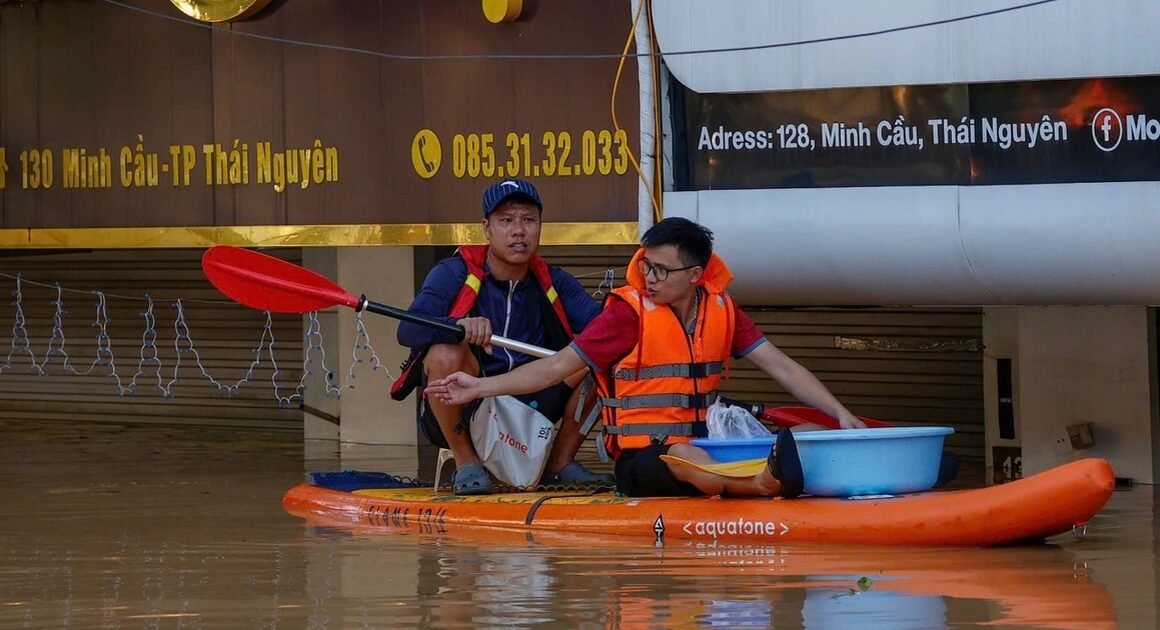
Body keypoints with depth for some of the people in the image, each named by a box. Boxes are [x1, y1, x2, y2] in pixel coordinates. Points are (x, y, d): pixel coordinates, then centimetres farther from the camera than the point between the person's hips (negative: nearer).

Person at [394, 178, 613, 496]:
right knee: (446, 354, -33)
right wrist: (460, 326, -44)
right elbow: (408, 331, -23)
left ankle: (560, 462, 3)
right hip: (459, 418, -4)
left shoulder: (552, 283, 6)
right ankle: (467, 463, -12)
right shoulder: (453, 274, -7)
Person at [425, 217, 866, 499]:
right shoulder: (631, 312, -4)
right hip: (641, 458, -7)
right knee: (683, 458, -42)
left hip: (705, 443, 7)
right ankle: (761, 486, -71)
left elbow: (782, 367, 8)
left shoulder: (721, 309, 9)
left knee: (802, 440, -18)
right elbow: (557, 367, -3)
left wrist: (841, 415, -3)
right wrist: (480, 388, -11)